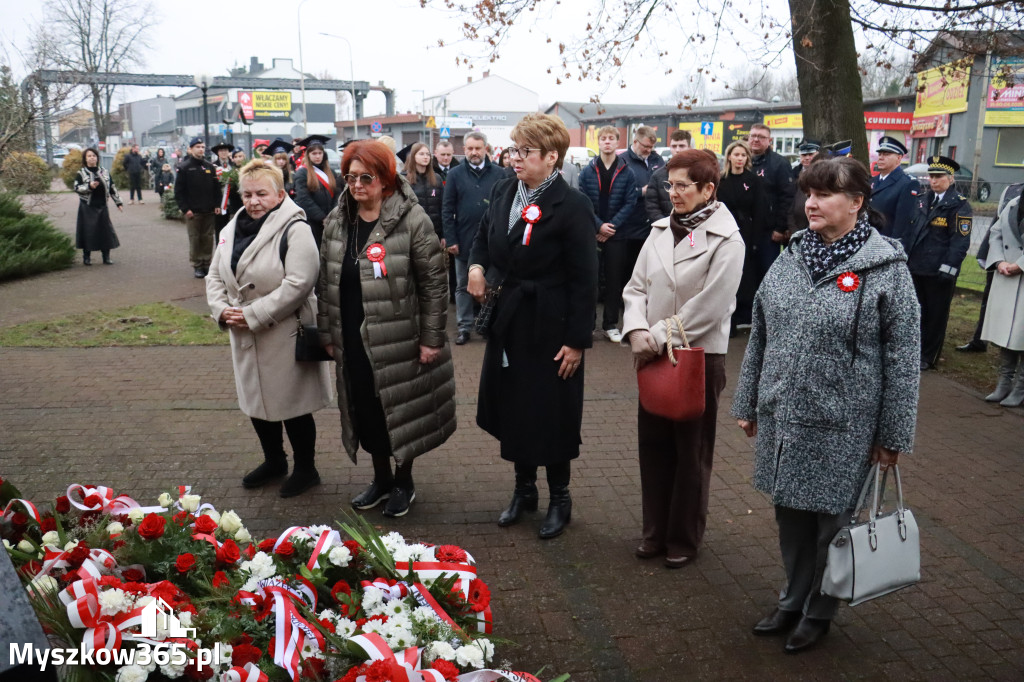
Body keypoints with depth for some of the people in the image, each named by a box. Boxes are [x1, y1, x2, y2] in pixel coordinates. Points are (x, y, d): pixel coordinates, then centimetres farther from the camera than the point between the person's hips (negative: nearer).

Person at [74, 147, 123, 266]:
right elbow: (76, 187, -7)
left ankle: (106, 257, 10)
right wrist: (89, 186, -22)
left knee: (106, 229, 2)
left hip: (102, 206, 3)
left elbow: (112, 188, 11)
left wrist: (118, 202, 9)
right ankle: (86, 257, 8)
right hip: (87, 207, -3)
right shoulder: (81, 173, 0)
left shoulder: (104, 172, 9)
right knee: (88, 231, -2)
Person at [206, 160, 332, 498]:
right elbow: (215, 276, 14)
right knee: (256, 400, 19)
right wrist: (222, 309, -5)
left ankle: (305, 469, 24)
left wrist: (253, 315, -22)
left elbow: (298, 283, -24)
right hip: (244, 337, 8)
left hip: (285, 336, -7)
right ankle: (274, 461, 39)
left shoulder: (294, 230, -15)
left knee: (293, 405, 4)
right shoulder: (232, 229, 10)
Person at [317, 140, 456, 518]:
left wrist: (432, 338, -11)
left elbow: (434, 282, -11)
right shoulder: (336, 221, 5)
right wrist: (327, 333, 11)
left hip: (399, 341, -5)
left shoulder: (412, 220, -12)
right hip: (353, 341, 5)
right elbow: (326, 282, 12)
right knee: (364, 412, 15)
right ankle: (380, 477, 35)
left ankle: (403, 481, 30)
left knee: (401, 413, 8)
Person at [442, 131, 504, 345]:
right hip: (464, 240, 1)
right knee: (463, 286, 9)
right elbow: (447, 210, 0)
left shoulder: (498, 174, 0)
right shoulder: (455, 174, 2)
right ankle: (464, 327, 18)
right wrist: (450, 239, -6)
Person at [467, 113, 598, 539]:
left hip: (549, 330, -6)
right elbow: (483, 237, 21)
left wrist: (577, 340, -16)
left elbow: (584, 279, -15)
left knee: (551, 416, 5)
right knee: (512, 410, 16)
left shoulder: (572, 206, -15)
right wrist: (477, 266, -1)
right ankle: (524, 489, 35)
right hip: (506, 325, 7)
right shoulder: (503, 192, 5)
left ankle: (560, 498, 26)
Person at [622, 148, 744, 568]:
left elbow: (709, 306, -17)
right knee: (653, 444, 12)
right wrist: (637, 332, -11)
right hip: (654, 355, 5)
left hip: (700, 356, -5)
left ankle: (684, 539, 22)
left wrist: (659, 337, -16)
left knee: (691, 451, 6)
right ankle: (656, 531, 27)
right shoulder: (661, 231, 7)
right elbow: (637, 287, 6)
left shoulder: (726, 240, -10)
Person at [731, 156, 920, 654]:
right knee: (789, 515, 16)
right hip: (782, 418, 5)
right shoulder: (793, 255, 4)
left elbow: (902, 357, -8)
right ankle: (793, 601, 38)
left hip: (841, 426, -4)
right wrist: (748, 404, 12)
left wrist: (893, 434, -7)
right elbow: (760, 337, 10)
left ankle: (818, 612, 34)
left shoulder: (887, 267, -10)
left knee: (830, 521, 11)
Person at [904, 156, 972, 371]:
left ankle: (928, 357, 15)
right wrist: (904, 255, 9)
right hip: (916, 267, 6)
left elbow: (960, 240, -13)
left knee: (936, 315, 6)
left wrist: (948, 269, -18)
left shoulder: (959, 205, -9)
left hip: (939, 272, -6)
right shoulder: (921, 200, 10)